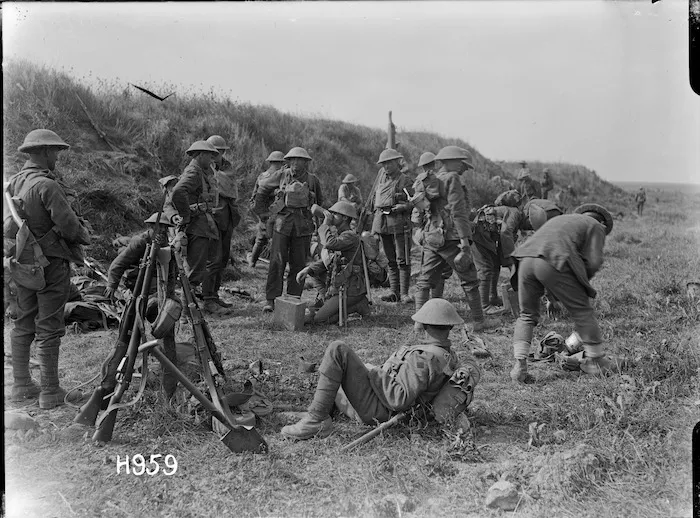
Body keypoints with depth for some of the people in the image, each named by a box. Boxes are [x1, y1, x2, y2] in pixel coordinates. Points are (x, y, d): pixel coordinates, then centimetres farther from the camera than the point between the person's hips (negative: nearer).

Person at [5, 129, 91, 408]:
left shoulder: (14, 183, 6)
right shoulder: (46, 185, -18)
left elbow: (9, 225, 11)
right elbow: (67, 223, -21)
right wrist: (83, 235, -3)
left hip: (22, 262, 8)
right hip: (50, 262, -8)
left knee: (23, 324, 16)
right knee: (49, 328, -1)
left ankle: (21, 385, 26)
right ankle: (50, 391, 6)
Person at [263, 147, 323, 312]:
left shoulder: (312, 180, 2)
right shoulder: (283, 176, 3)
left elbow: (319, 201, 18)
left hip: (303, 226, 0)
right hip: (282, 223, 0)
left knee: (298, 264, 4)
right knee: (277, 262, -6)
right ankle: (271, 300, -3)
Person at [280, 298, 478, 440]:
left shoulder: (424, 358, -25)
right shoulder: (450, 357, 3)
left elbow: (400, 399, -28)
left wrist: (377, 375, -16)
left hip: (377, 410, -10)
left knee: (338, 350, -19)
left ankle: (314, 421, -17)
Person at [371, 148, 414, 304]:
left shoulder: (405, 181, -5)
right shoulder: (382, 174, 12)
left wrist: (402, 207, -25)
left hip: (399, 222, -6)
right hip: (382, 222, 6)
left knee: (402, 260, -5)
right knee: (391, 260, 9)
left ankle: (404, 293, -1)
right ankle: (394, 292, 13)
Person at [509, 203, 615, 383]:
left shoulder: (560, 219, 38)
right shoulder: (595, 227, 20)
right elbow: (594, 261, 5)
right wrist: (582, 283, 22)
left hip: (525, 259, 6)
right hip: (554, 263, -5)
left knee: (527, 314, 18)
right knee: (582, 310, 13)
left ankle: (519, 364, 6)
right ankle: (595, 360, 24)